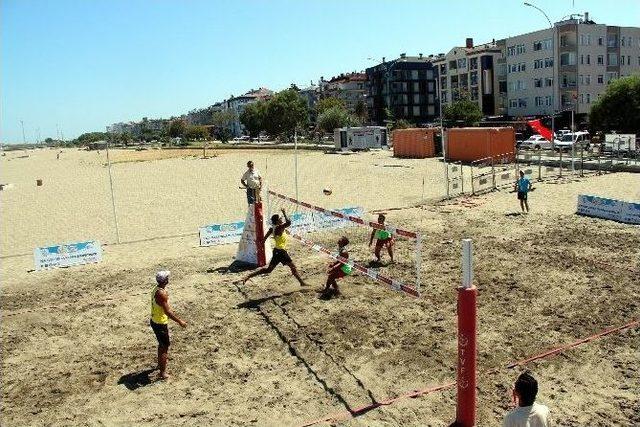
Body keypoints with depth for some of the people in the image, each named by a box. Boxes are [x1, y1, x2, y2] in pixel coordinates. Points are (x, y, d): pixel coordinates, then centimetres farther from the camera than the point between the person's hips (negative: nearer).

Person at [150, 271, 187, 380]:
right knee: (165, 346, 2)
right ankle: (162, 373, 10)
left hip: (154, 321, 10)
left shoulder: (156, 289, 3)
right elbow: (167, 312, -28)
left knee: (162, 344, 28)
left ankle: (160, 364, 47)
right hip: (160, 324, -10)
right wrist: (179, 321, -21)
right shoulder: (161, 293, -28)